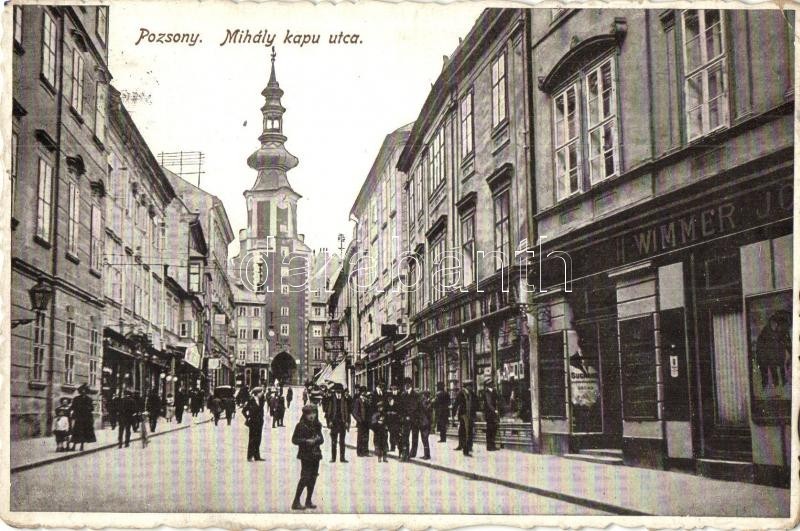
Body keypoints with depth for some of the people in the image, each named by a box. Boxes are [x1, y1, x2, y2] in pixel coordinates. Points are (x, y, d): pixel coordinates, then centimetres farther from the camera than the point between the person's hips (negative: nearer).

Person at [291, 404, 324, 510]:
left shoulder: (317, 425, 10)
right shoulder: (301, 425, -8)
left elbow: (322, 439, 14)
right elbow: (294, 440, -9)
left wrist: (318, 439, -9)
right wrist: (306, 441, -20)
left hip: (316, 454, 6)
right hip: (305, 455, -6)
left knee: (313, 478, 9)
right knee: (305, 477, -11)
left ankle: (308, 501, 19)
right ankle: (296, 502, -7)